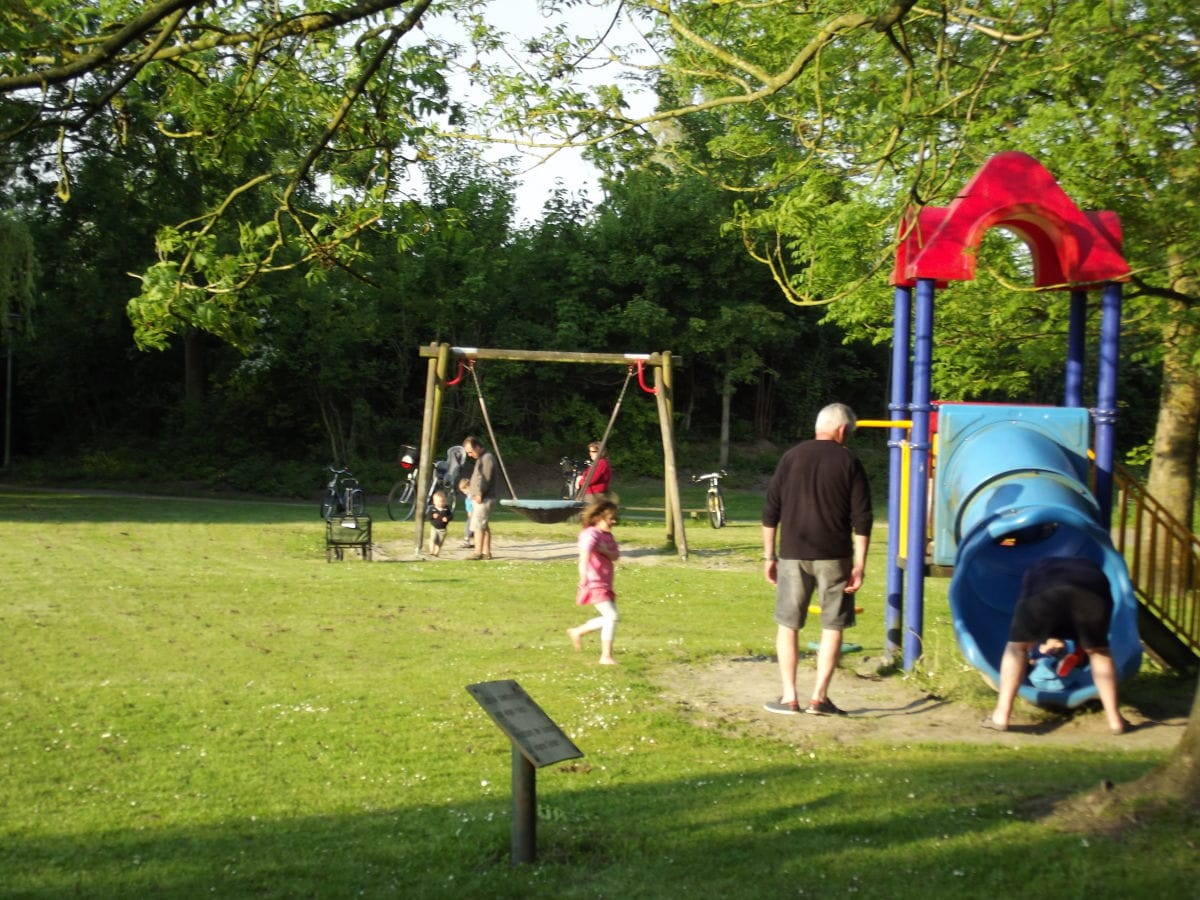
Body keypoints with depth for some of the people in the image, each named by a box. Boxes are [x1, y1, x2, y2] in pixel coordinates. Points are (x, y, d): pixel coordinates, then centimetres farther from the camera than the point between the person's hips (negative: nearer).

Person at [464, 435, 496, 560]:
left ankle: (478, 553, -13)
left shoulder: (487, 458, -12)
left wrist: (479, 494, -19)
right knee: (484, 527, 10)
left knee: (478, 526, -12)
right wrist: (471, 490, 10)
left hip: (483, 499, -10)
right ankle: (486, 552, 13)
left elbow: (486, 479, -19)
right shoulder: (481, 458, 19)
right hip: (478, 499, 10)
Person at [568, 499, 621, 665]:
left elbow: (616, 556, 2)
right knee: (611, 616, -16)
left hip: (605, 585, 9)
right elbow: (585, 552, -34)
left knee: (609, 617, 14)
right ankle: (606, 656, -10)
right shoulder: (591, 534, -17)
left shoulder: (608, 535, 12)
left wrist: (605, 551, -20)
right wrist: (583, 575, -50)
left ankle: (577, 632, 30)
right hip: (594, 584, -9)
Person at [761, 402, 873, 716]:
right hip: (834, 558, -2)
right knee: (833, 627, 8)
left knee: (787, 625, 10)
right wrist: (859, 564, -2)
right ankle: (819, 698, 5)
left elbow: (770, 511, 5)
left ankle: (789, 698, 8)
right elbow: (862, 519, -5)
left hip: (793, 555, 2)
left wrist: (769, 555, 11)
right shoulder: (849, 463, 0)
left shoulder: (791, 457, 6)